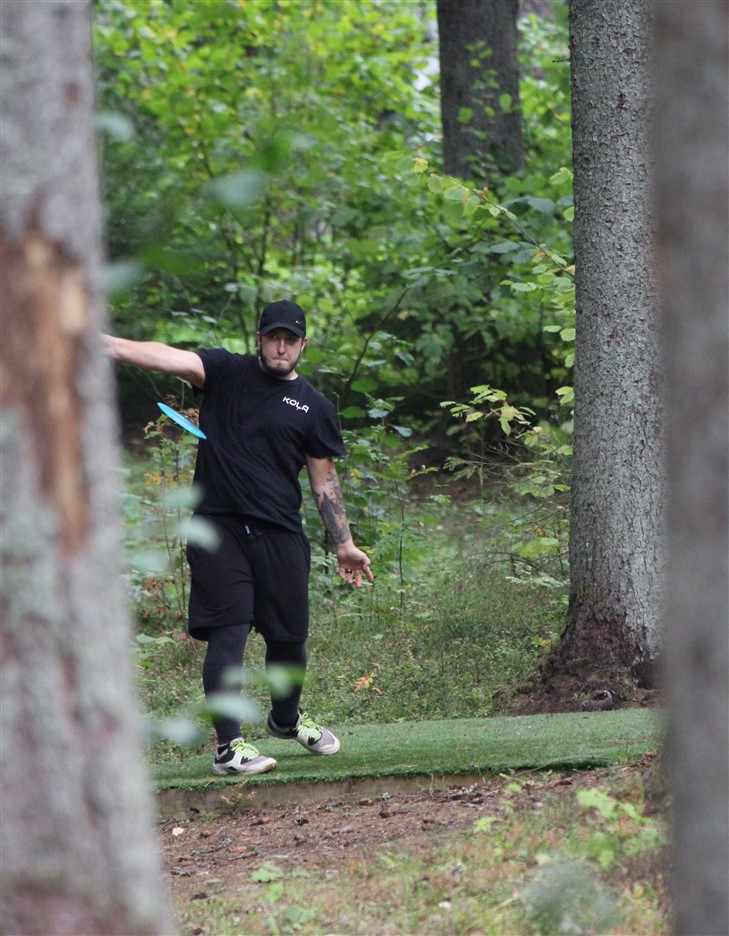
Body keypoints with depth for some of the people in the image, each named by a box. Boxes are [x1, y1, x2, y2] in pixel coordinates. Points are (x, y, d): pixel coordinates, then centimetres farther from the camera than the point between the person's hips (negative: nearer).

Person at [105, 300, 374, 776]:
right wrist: (96, 339, -26)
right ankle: (229, 745, -7)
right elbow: (166, 357, -12)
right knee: (228, 634, -9)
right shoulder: (225, 373, 3)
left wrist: (344, 545, 10)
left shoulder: (314, 407, 8)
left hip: (281, 535, 2)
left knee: (290, 636, 9)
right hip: (219, 528, -2)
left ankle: (287, 718, 37)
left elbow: (325, 480, 13)